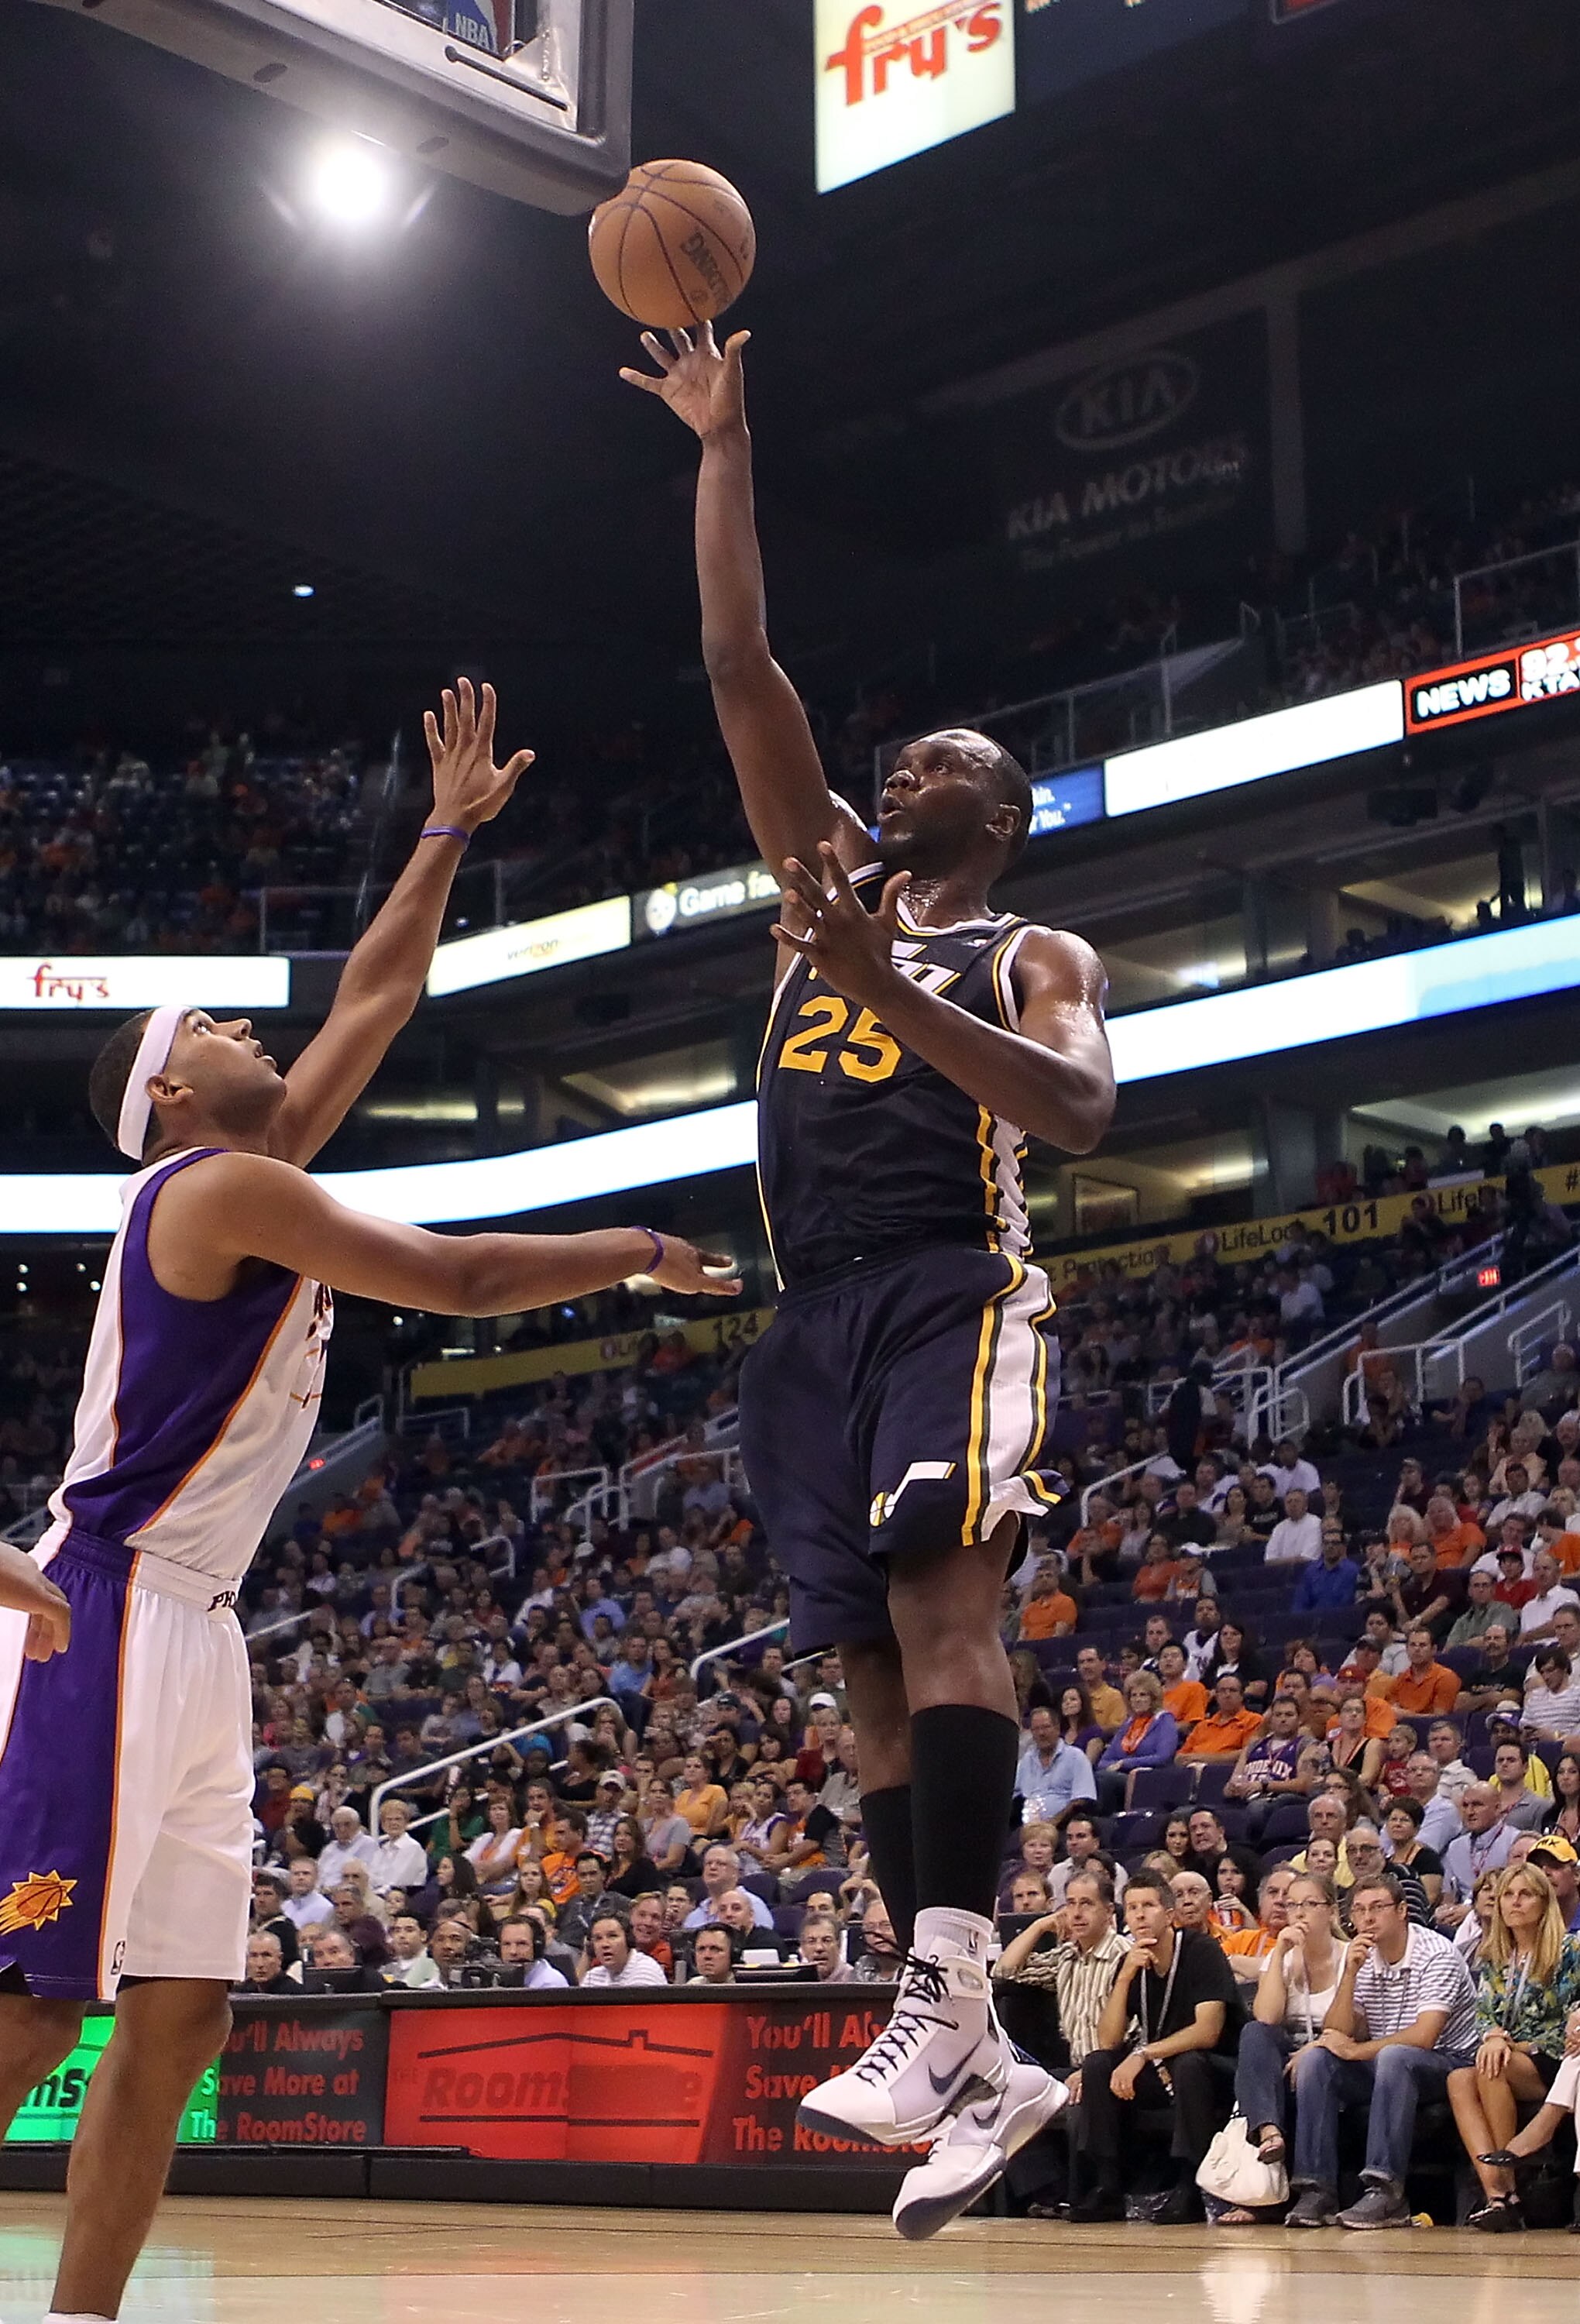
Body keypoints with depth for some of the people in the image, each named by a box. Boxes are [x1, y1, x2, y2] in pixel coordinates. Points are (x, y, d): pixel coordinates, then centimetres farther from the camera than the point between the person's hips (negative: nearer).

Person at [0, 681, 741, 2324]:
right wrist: (630, 1251, 4)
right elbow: (458, 1280, -10)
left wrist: (451, 832, 25)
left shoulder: (260, 1170, 16)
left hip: (191, 1631, 10)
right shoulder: (223, 1186, -10)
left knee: (177, 2018, 7)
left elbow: (376, 995, 25)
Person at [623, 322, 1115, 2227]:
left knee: (938, 1598, -24)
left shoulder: (1034, 958, 10)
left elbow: (1080, 1112, -11)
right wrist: (726, 448, 15)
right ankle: (968, 2053, 1)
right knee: (872, 1666, 0)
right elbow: (738, 665, 18)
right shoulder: (830, 883, 23)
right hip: (812, 1316, 6)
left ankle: (946, 1996, -33)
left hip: (954, 1289, -6)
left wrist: (883, 987, -18)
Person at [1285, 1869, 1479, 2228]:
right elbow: (1337, 2035, -2)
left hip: (1448, 2064, -6)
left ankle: (1386, 2193, -40)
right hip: (1384, 2071, 6)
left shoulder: (1437, 1955, -13)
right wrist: (1349, 1975, -15)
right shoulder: (1360, 1959, 6)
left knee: (1393, 2057, -36)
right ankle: (1317, 2189, -22)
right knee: (1315, 2059, -17)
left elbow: (1423, 2037, -24)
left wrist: (1355, 2051, -15)